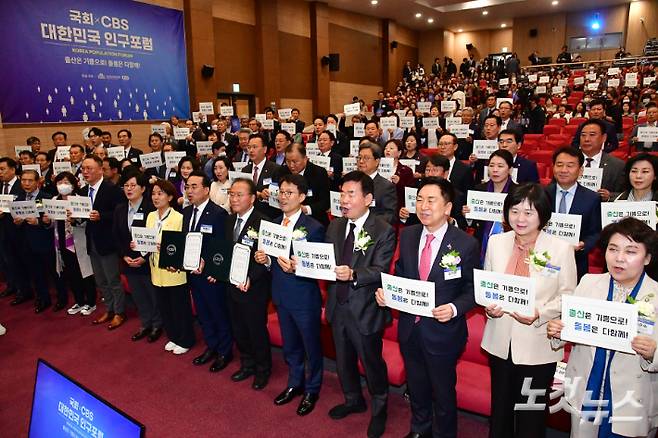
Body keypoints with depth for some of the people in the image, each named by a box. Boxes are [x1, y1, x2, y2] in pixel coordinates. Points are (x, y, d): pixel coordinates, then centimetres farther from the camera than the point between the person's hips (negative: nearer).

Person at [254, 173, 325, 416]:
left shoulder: (314, 227, -17)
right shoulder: (273, 224, 3)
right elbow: (273, 259, 11)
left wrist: (296, 268, -31)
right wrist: (265, 260, -10)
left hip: (305, 298, -6)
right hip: (281, 295, 6)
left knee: (311, 346, 14)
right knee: (290, 345, 23)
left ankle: (312, 390, 35)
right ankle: (295, 384, 44)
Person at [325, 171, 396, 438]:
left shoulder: (383, 231, -15)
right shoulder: (335, 226, 4)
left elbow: (380, 271, -23)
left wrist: (353, 274, -39)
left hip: (365, 310, -6)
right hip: (338, 306, 6)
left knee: (372, 363, 14)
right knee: (343, 360, 23)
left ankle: (379, 409, 40)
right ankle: (353, 400, 50)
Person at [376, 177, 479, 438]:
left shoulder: (466, 244, -16)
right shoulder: (407, 235, -4)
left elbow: (472, 290, -10)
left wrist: (455, 308, -28)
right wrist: (385, 290, -12)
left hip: (443, 331, -4)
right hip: (409, 327, 4)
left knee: (443, 392, 19)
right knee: (416, 387, 26)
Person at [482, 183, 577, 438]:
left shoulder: (561, 248, -11)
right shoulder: (496, 242, -2)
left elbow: (568, 296, -6)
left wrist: (539, 314, -22)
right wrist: (489, 307, -13)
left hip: (538, 345, -3)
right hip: (501, 341, 3)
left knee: (532, 412, 15)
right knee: (500, 406, 20)